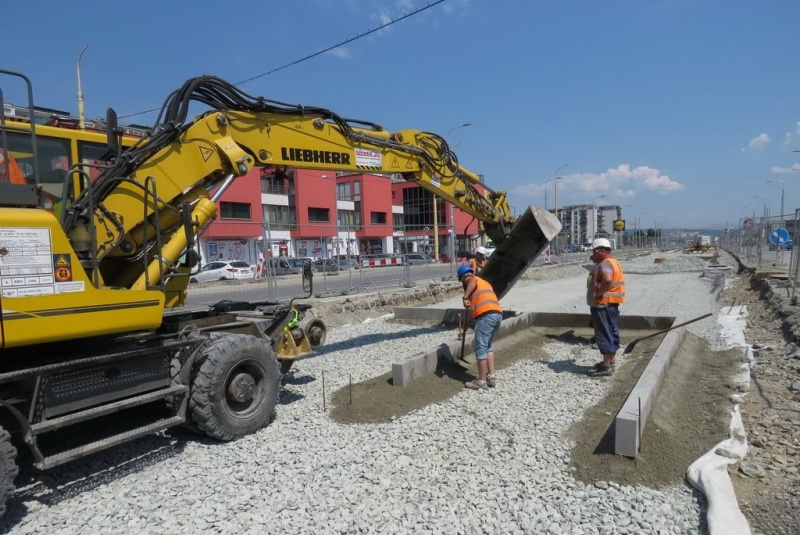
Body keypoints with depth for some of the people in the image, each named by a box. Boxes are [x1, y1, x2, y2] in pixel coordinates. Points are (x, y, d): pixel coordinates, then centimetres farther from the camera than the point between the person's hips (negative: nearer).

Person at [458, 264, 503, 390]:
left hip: (486, 315, -8)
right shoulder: (484, 282, 33)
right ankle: (491, 377, 20)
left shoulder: (468, 280, 11)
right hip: (497, 313, 8)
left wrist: (465, 297, -21)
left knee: (480, 349, -1)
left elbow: (473, 282, -14)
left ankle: (482, 381, 4)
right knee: (488, 346, 21)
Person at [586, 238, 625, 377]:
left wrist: (600, 292, -21)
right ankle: (611, 361, 28)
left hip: (602, 304, -11)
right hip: (610, 305, 11)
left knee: (604, 334, -6)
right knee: (611, 333, 17)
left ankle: (606, 366, -2)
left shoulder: (605, 264, -18)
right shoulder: (612, 262, 16)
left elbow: (607, 280, -36)